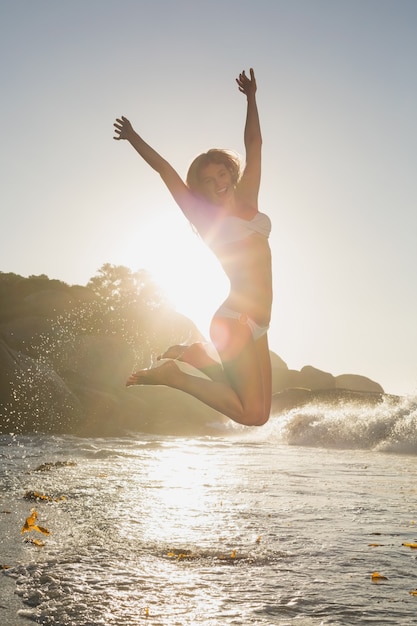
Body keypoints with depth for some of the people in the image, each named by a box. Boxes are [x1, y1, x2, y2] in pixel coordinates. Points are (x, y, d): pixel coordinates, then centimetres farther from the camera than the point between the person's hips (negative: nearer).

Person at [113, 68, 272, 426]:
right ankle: (172, 374, 0)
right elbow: (164, 169, 9)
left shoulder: (247, 202, 15)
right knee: (251, 414, -11)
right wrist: (134, 138, 20)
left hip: (257, 325, 7)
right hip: (235, 320, -7)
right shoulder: (204, 215, 2)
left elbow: (254, 143, 23)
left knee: (259, 413, 9)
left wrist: (251, 98, 29)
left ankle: (196, 357, 19)